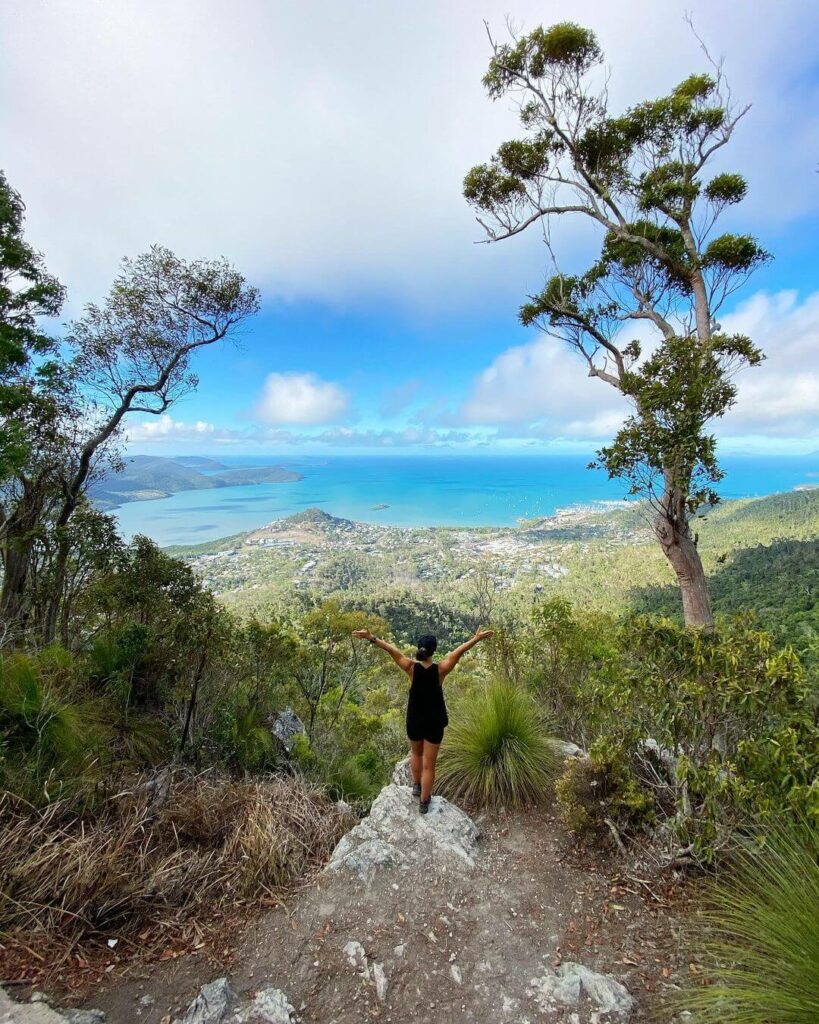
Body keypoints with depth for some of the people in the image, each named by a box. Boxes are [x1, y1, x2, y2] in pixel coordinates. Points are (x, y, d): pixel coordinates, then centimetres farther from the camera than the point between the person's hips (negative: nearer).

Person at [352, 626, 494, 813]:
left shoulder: (411, 668, -18)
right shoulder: (440, 669, -20)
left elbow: (391, 650, -18)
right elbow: (459, 651, -19)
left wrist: (371, 638, -18)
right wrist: (477, 638, -18)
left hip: (414, 720, 2)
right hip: (435, 721, -2)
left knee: (416, 753, 30)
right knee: (429, 764, 12)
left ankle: (416, 786, 42)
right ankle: (424, 801, 24)